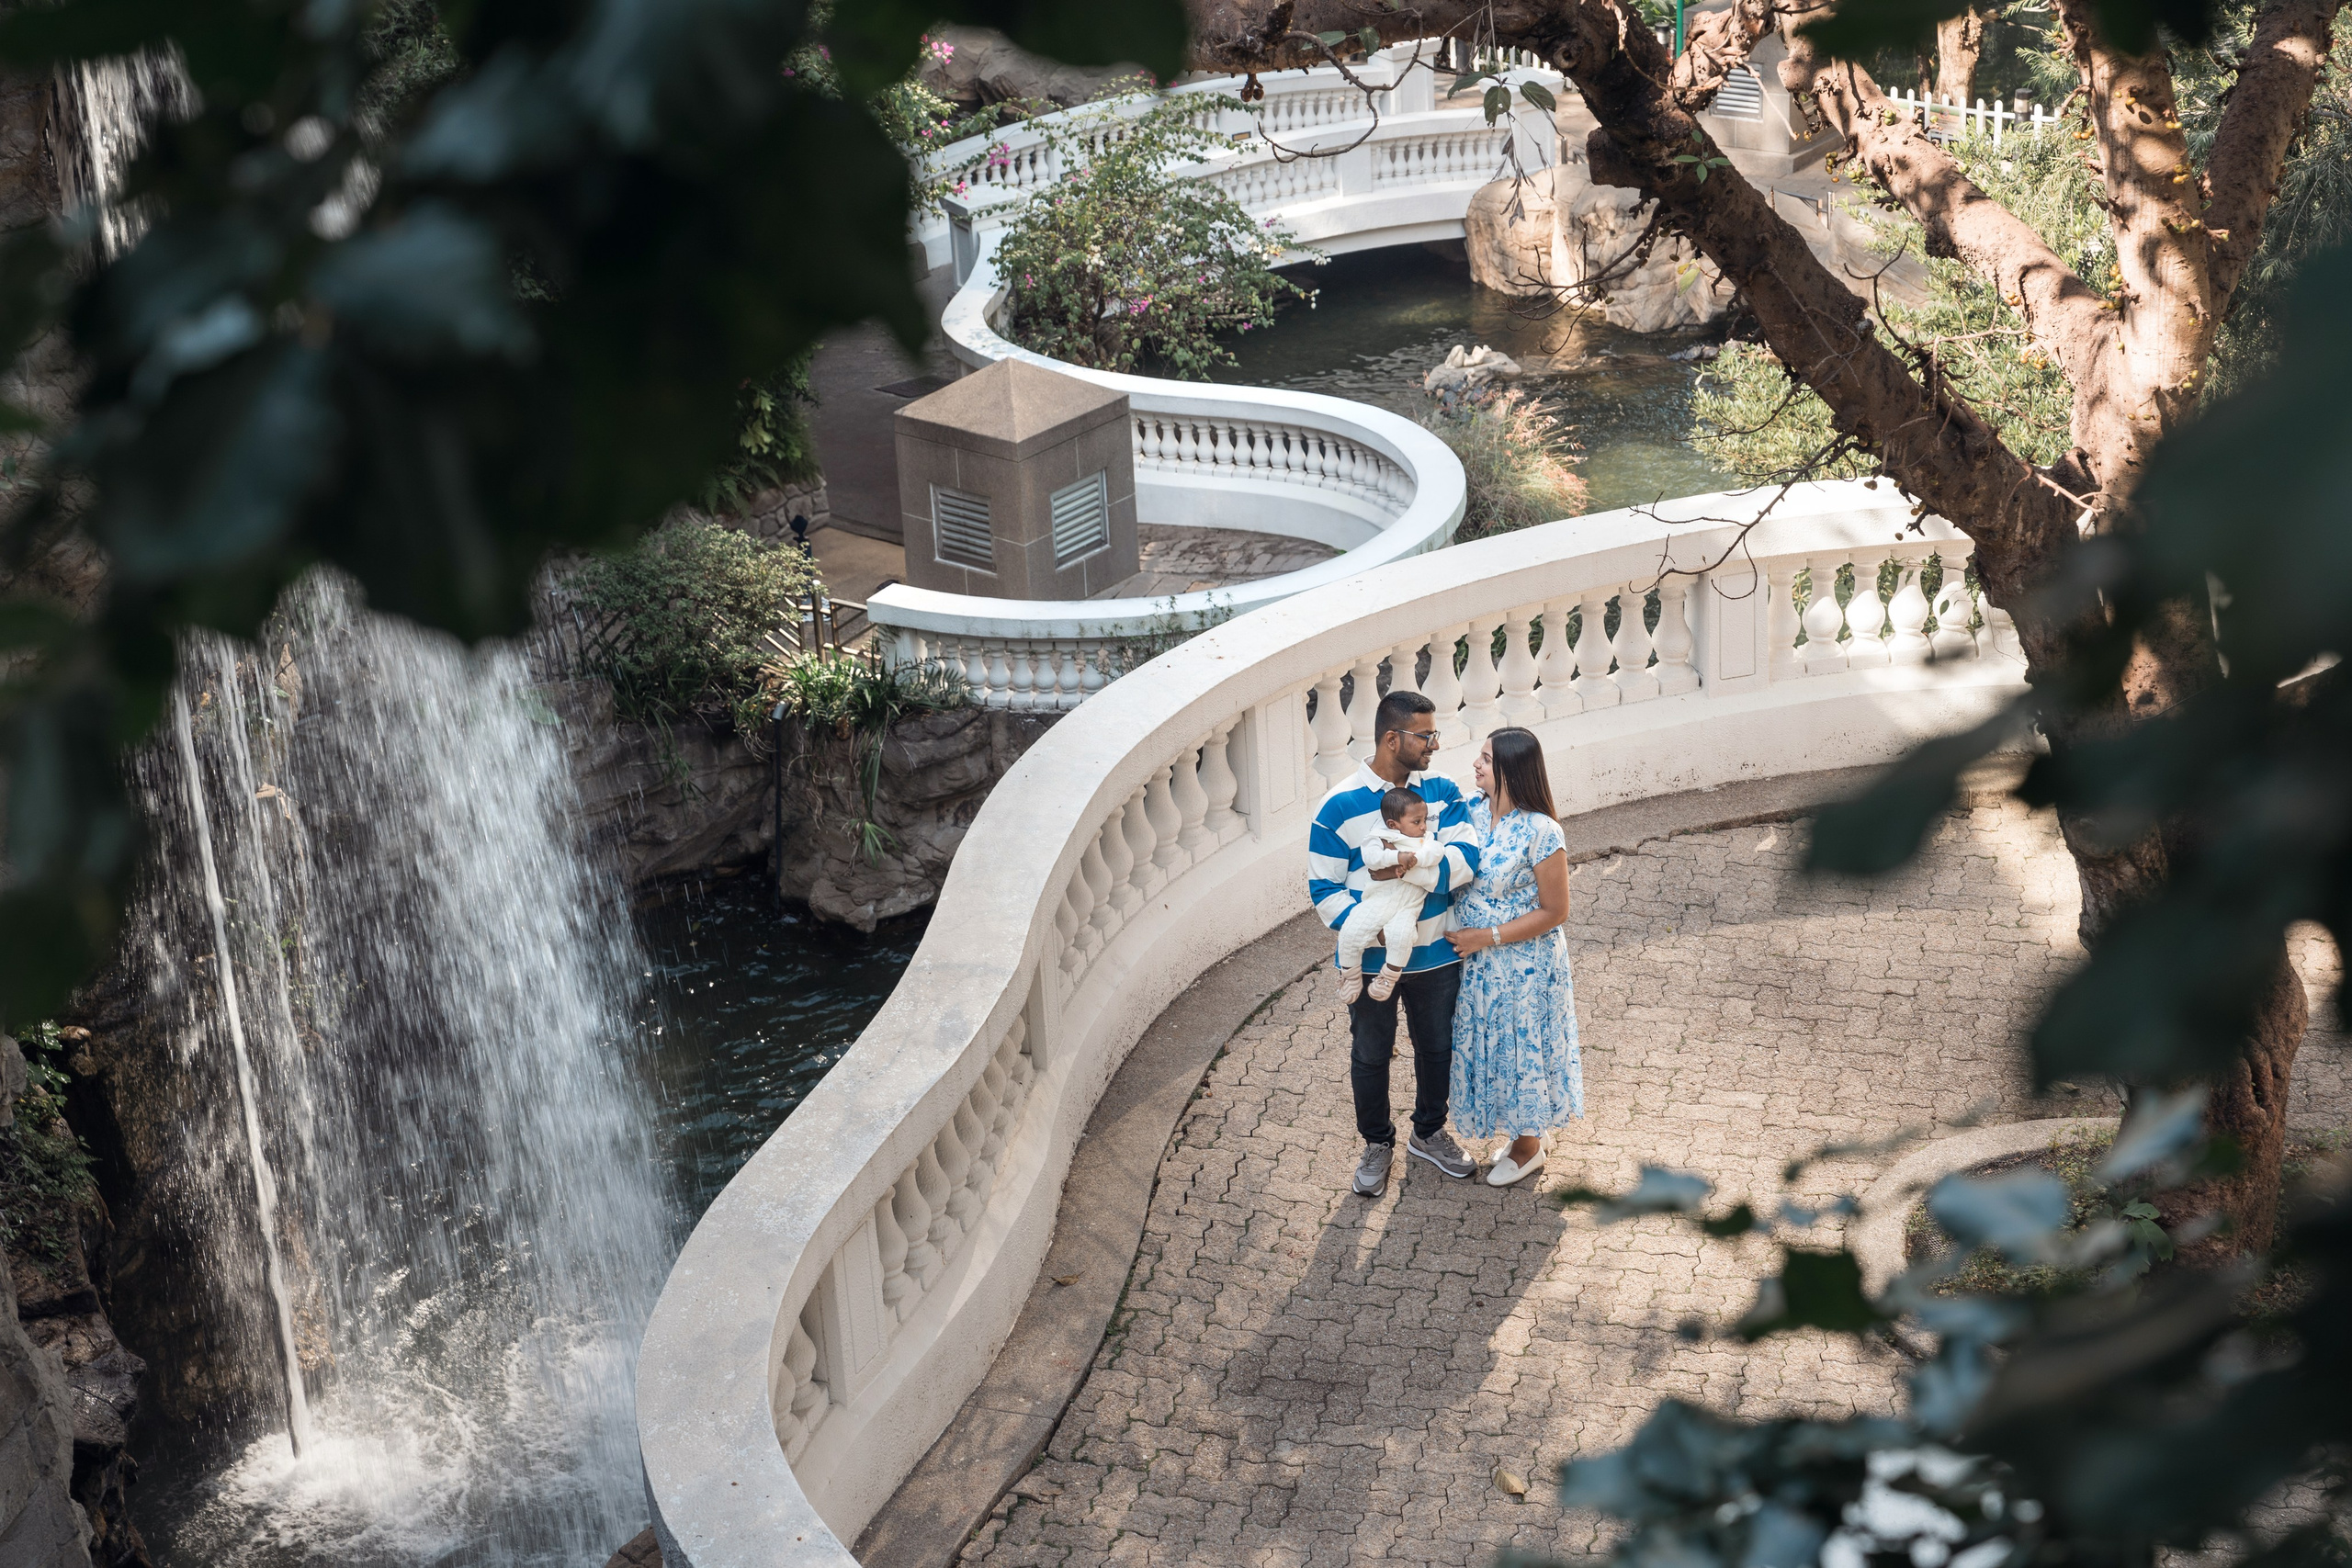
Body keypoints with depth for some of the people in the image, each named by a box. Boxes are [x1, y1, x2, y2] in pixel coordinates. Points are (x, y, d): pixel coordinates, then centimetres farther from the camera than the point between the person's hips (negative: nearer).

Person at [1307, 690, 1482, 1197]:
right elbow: (1325, 889, -12)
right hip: (1371, 960, -3)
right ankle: (1377, 1143, 36)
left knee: (1437, 1048, 20)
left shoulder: (1442, 793, -4)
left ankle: (1429, 1132, 43)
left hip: (1436, 955, 3)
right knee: (1370, 1056, 14)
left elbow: (1466, 857, -17)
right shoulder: (1339, 807, -14)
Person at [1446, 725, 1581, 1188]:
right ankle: (1526, 1131, 40)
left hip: (1524, 963, -7)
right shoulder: (1473, 812, -5)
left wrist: (1488, 937, -20)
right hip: (1476, 960, 7)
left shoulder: (1541, 832, -25)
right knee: (1488, 1044, 19)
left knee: (1520, 1046, 10)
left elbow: (1553, 911, -19)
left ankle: (1528, 1148, 31)